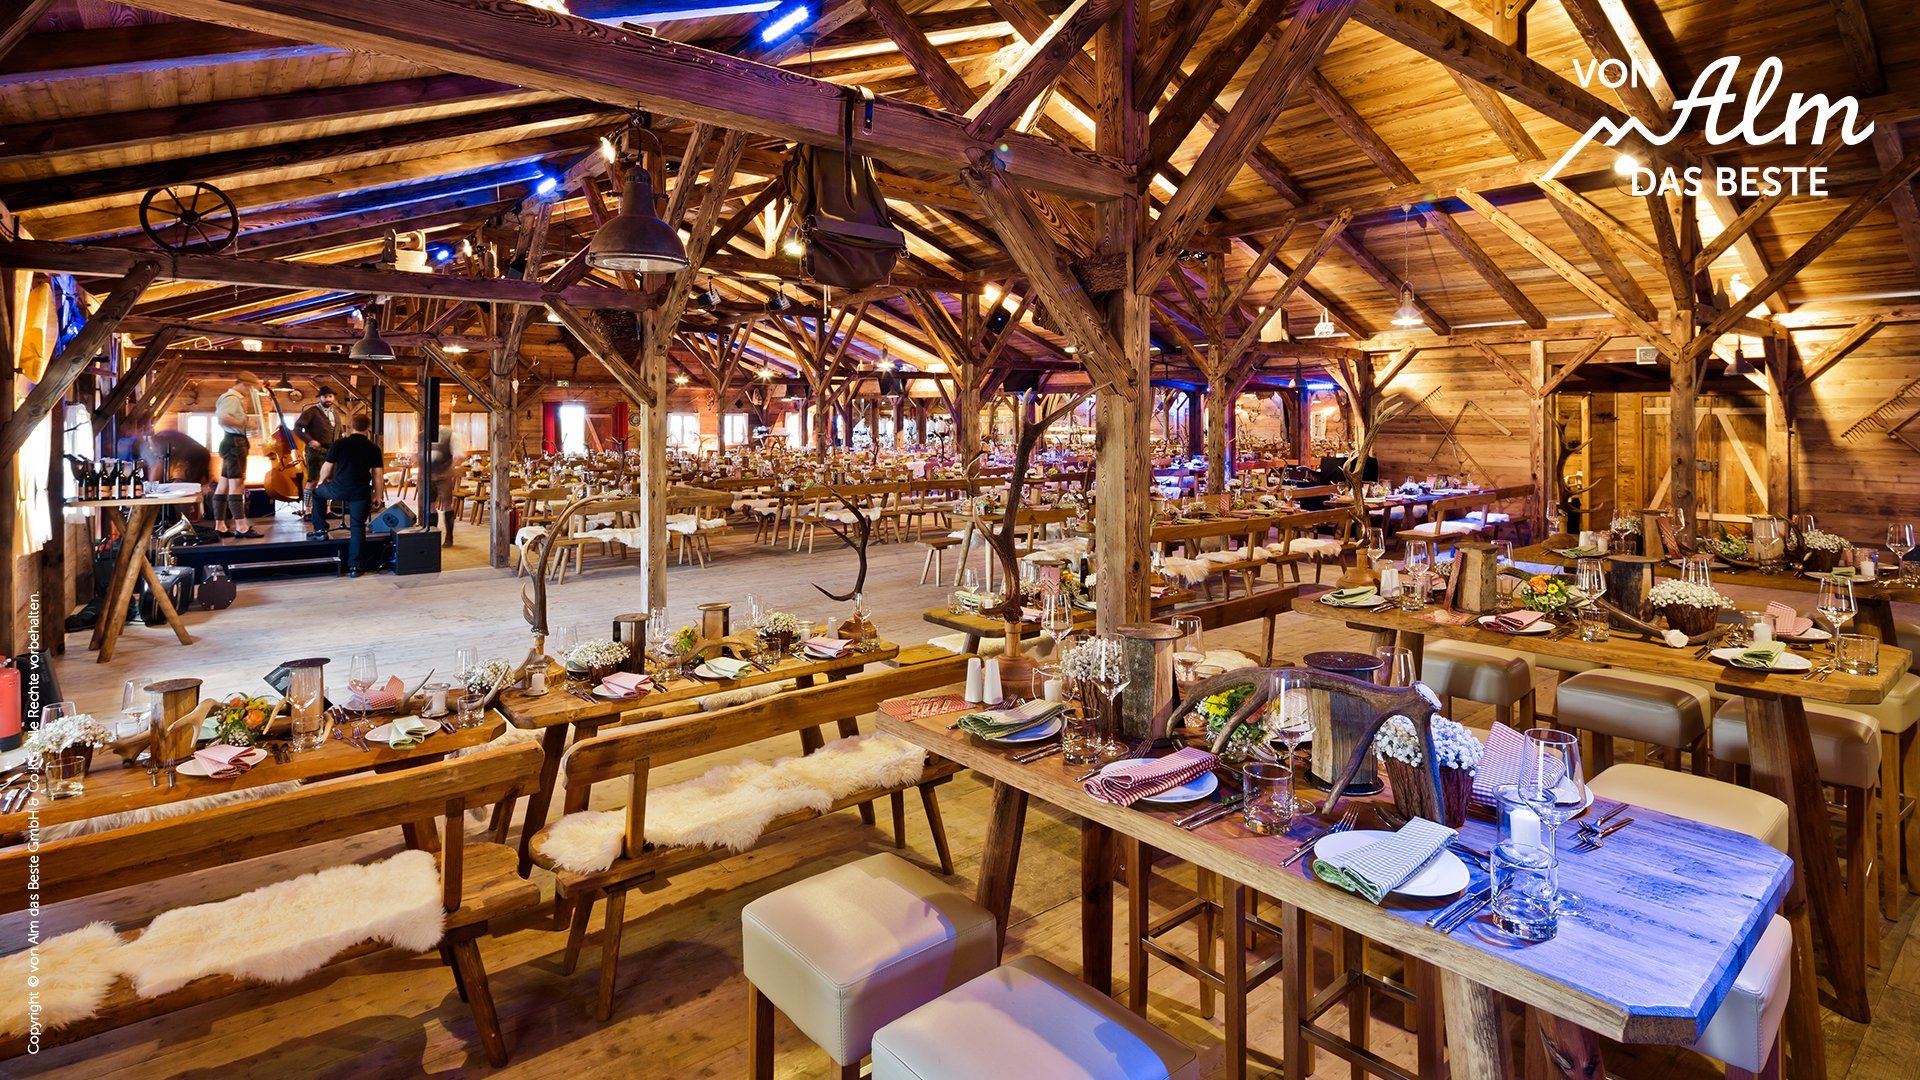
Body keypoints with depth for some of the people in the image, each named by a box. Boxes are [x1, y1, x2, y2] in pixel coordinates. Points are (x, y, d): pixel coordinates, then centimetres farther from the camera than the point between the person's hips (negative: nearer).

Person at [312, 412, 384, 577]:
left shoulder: (339, 444, -1)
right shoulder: (374, 448, 1)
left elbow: (327, 468, 6)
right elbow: (377, 475, 3)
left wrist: (321, 481, 26)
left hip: (339, 489, 0)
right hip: (361, 493, 0)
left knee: (317, 491, 33)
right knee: (357, 527, 7)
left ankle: (320, 529, 35)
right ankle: (354, 566, 5)